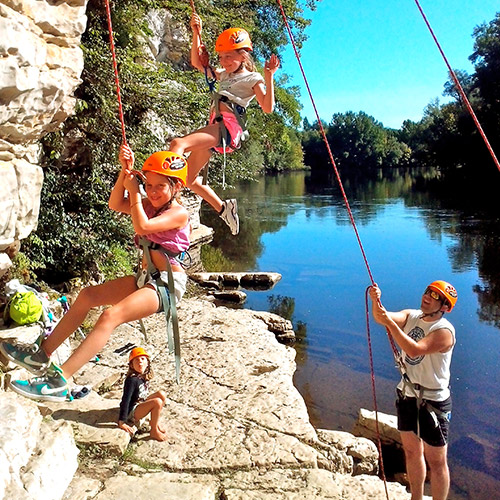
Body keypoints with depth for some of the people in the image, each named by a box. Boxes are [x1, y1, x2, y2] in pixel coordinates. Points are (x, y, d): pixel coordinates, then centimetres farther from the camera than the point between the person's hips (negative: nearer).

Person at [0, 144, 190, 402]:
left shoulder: (179, 213, -14)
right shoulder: (150, 205, 12)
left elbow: (141, 227, -27)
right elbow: (115, 204, 2)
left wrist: (134, 191, -17)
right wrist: (125, 171, -9)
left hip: (168, 283, -9)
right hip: (145, 277, 9)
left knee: (111, 315, -28)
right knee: (88, 295, 3)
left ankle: (59, 380, -30)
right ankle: (42, 353, 9)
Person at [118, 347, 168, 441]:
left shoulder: (145, 376, -1)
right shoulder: (132, 379, -25)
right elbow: (125, 400, -26)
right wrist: (121, 422, -27)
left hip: (140, 404, 8)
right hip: (131, 412, -8)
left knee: (162, 394, -1)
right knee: (157, 402, -24)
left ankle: (156, 423, 8)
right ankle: (154, 431, -6)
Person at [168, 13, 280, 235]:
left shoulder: (253, 79, 4)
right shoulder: (224, 75, 27)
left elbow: (267, 108, -11)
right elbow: (197, 63, 30)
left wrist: (269, 77, -20)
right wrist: (196, 33, 20)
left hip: (228, 126, -9)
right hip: (214, 128, 9)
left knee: (178, 144, -32)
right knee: (189, 179, 11)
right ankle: (223, 208, 25)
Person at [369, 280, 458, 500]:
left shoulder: (444, 331, -22)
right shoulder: (411, 316, -1)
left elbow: (414, 350, -36)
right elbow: (381, 317, -17)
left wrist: (390, 323, -40)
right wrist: (376, 300, -36)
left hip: (432, 401, -7)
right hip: (407, 394, 7)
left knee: (436, 461, 7)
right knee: (412, 451, 22)